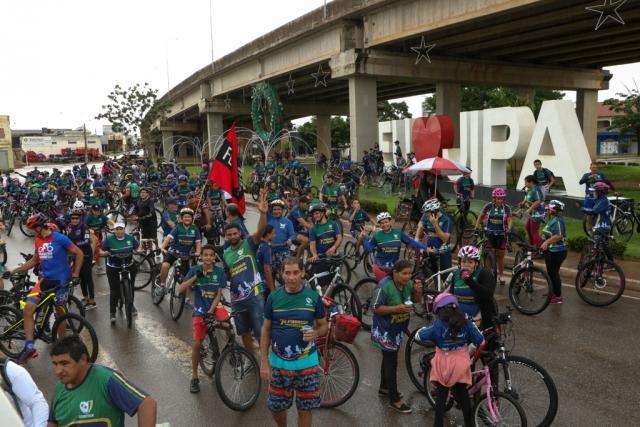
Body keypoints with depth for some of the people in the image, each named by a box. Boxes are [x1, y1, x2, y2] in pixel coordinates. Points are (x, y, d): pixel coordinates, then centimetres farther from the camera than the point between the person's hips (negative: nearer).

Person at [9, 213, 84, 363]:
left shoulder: (59, 238, -13)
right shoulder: (38, 241, 7)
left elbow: (79, 254, -11)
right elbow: (34, 261, 20)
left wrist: (75, 275, -13)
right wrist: (13, 271, 14)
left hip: (61, 280, -5)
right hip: (46, 280, 5)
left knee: (59, 313, 7)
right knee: (28, 308, -11)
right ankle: (29, 347, -7)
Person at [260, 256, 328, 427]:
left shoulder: (313, 297, -7)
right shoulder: (274, 297, -5)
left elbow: (324, 326, 4)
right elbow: (266, 330, 2)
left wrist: (315, 333, -19)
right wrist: (264, 362, -2)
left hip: (307, 363, -1)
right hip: (279, 362, 1)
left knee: (305, 409, 8)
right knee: (276, 407, 13)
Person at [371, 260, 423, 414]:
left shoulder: (408, 284, -5)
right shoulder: (384, 286, -26)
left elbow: (416, 300, 7)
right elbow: (376, 308, -25)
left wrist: (418, 291, -15)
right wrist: (397, 308, -33)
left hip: (397, 330, 7)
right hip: (385, 331, -7)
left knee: (389, 358, 22)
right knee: (391, 362, -1)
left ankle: (384, 388, 41)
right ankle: (395, 400, 10)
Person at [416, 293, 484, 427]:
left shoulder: (438, 325, -13)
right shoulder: (467, 323, -7)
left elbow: (419, 336, -5)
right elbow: (481, 341, 4)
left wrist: (426, 328, 14)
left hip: (443, 366, -2)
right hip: (461, 366, 2)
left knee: (441, 397, 12)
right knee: (463, 394, 19)